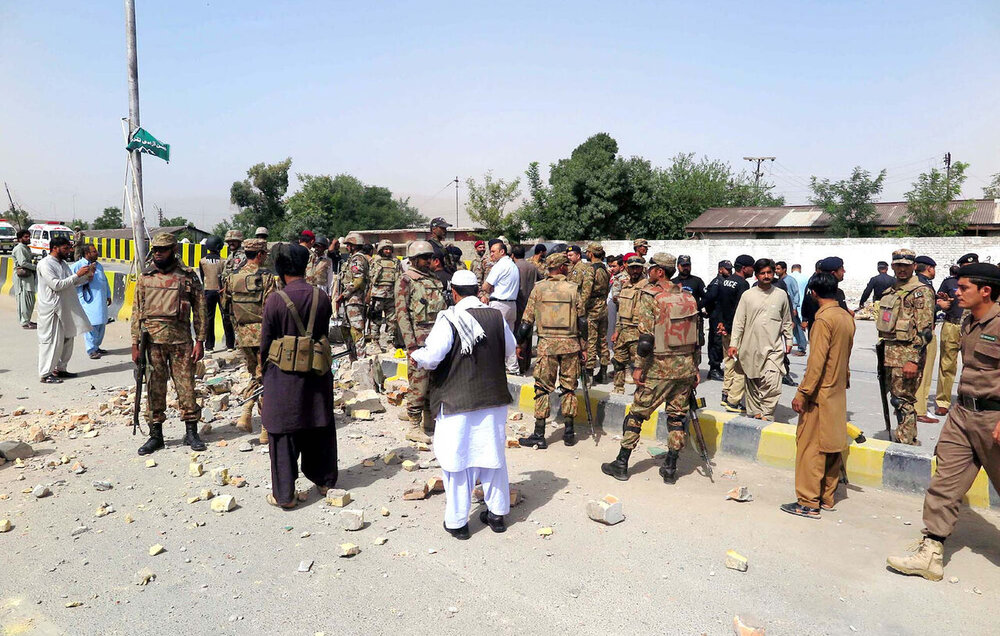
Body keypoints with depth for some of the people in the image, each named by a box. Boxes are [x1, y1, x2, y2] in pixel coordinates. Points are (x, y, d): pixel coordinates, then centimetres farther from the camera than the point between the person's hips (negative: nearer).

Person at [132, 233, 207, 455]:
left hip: (181, 339, -2)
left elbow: (199, 309, 2)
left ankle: (191, 432, 13)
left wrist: (200, 340, -4)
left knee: (186, 385, 2)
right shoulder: (145, 277, 9)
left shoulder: (188, 276, 2)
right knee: (154, 388, 7)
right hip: (152, 339, 2)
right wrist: (135, 343, 4)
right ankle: (156, 434, 18)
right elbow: (137, 311, 10)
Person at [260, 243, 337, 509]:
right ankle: (325, 480, 31)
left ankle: (284, 494, 12)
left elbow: (265, 341, -5)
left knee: (283, 433, 6)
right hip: (317, 372, 4)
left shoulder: (275, 300, -14)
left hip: (283, 376, -4)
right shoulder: (321, 297, -3)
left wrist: (263, 369, 12)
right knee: (320, 427, 17)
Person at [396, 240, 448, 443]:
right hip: (419, 338, -7)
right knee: (419, 382, -5)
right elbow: (402, 314, -11)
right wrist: (410, 344, -17)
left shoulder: (434, 280, 17)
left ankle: (430, 421, 24)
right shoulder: (405, 280, -4)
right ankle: (414, 426, 3)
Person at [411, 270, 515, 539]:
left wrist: (416, 356, 0)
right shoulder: (496, 317, 0)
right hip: (493, 398, 5)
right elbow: (509, 350, 12)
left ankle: (457, 521, 18)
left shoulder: (448, 320, -15)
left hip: (457, 401, -4)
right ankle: (497, 512, 30)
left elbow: (431, 357, -21)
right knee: (493, 454, 16)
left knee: (457, 458, 7)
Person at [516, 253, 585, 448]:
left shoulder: (538, 288, -1)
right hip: (570, 344, 1)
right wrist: (584, 346, 10)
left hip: (547, 344, 0)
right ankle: (568, 432, 19)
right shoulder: (573, 289, -1)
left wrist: (521, 342, 13)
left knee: (543, 388, 5)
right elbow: (582, 320, 1)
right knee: (569, 388, 12)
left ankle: (539, 435, 5)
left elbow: (527, 320, 1)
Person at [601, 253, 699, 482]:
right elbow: (696, 334, 10)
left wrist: (639, 367, -9)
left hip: (659, 368, -5)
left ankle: (621, 464, 12)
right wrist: (695, 368, 16)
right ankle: (670, 468, 17)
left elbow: (646, 335, -15)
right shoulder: (688, 295, 9)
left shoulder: (650, 294, -9)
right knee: (677, 416, 12)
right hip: (686, 367, 5)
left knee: (637, 414, 5)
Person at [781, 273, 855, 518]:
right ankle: (827, 497, 23)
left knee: (810, 447, -2)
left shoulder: (824, 319, -17)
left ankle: (809, 503, 3)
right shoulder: (847, 318, 7)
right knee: (833, 447, 14)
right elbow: (846, 355, 15)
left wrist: (802, 393, -18)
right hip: (838, 392, 9)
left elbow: (817, 361, -21)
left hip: (820, 394, -9)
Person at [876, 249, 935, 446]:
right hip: (890, 353, 8)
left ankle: (906, 443, 2)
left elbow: (925, 331, -16)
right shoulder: (891, 291, 16)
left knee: (902, 400, -6)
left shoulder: (921, 292, -10)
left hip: (907, 354, -8)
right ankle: (902, 435, 27)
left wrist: (914, 360, -21)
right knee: (896, 396, 15)